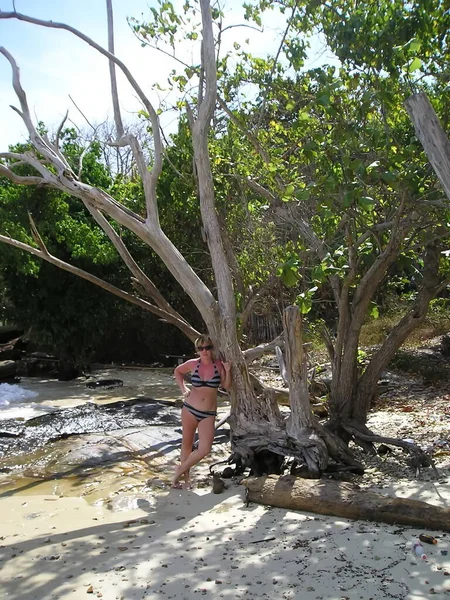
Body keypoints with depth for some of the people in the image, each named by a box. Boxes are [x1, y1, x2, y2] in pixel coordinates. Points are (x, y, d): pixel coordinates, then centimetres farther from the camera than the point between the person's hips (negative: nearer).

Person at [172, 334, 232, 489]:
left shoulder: (218, 365, -3)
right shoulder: (193, 364, -4)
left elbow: (226, 386, 2)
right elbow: (178, 371, 15)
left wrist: (228, 371, -14)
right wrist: (183, 388, 3)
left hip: (208, 413, 1)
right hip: (190, 409, 0)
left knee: (204, 449, -7)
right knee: (187, 444, 10)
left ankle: (180, 470, 15)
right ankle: (186, 477, 28)